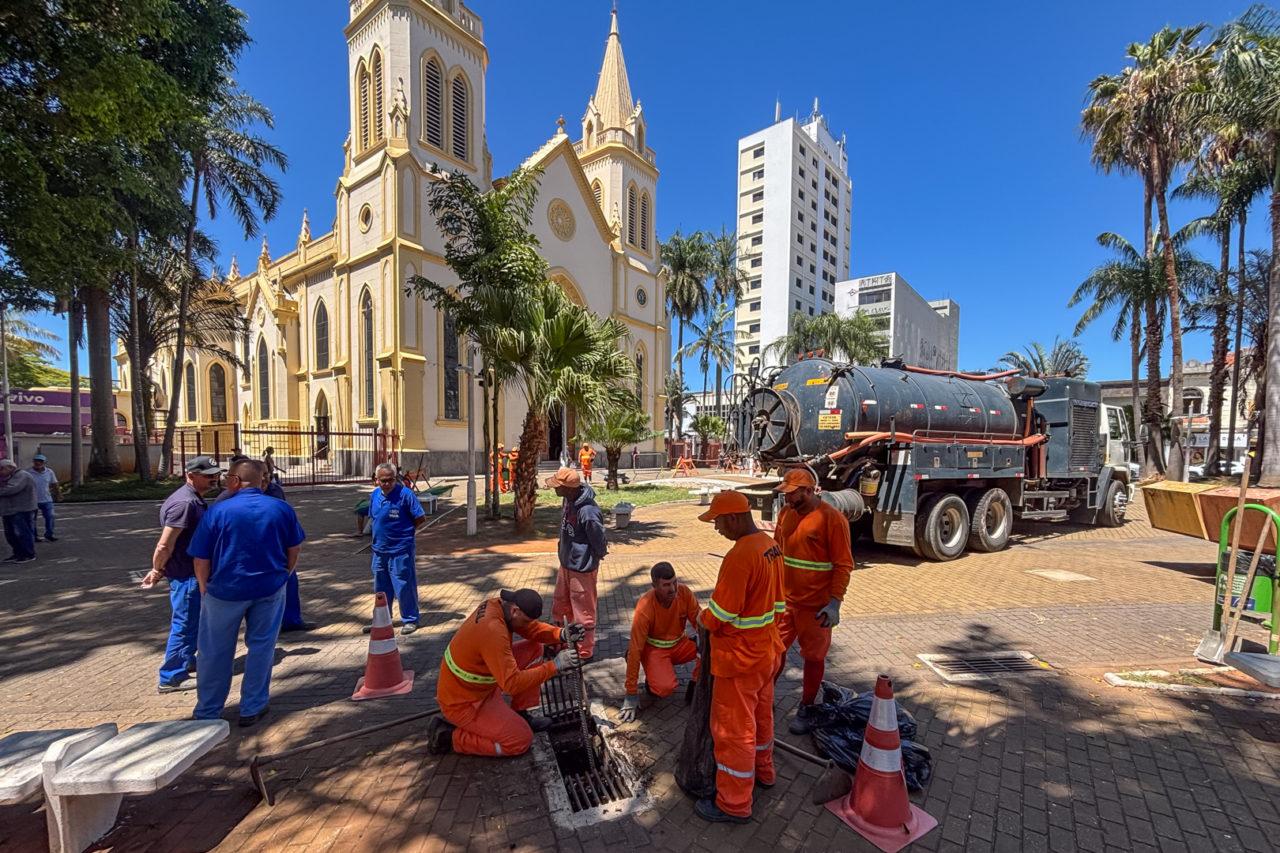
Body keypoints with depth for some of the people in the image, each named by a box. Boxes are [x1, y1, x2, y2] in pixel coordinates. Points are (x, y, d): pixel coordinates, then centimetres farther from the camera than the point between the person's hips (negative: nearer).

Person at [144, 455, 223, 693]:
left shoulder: (195, 499, 9)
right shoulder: (184, 502, -24)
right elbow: (165, 544, -24)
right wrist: (158, 571, -10)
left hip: (193, 572, 10)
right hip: (185, 575, -10)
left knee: (193, 620, 24)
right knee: (184, 624, 1)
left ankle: (186, 661, 40)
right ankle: (171, 678, 13)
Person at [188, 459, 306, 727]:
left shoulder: (217, 511, -11)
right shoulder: (282, 509, -5)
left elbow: (201, 559, -6)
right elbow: (294, 550, 3)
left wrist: (205, 589, 9)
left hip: (226, 590, -1)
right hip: (270, 589, 1)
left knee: (214, 652, 16)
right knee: (261, 647, 13)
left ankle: (207, 712, 29)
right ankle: (252, 709, 22)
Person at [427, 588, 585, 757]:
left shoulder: (498, 604, -10)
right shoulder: (493, 631, -36)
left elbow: (533, 628, 1)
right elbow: (512, 683, -34)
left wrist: (561, 634, -17)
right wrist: (554, 666, -30)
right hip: (462, 702, -9)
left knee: (533, 648, 2)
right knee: (522, 741, -7)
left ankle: (520, 714, 13)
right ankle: (449, 735, 1)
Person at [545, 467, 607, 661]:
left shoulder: (587, 512, -33)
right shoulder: (569, 500, -6)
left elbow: (599, 542, -21)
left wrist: (595, 557, -4)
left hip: (581, 569, -9)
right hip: (566, 564, 9)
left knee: (583, 612, 10)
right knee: (560, 607, 24)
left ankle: (584, 653, 29)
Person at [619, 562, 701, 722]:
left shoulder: (684, 592, -19)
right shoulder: (645, 607, -29)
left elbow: (699, 622, -8)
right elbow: (635, 650, -25)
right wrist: (632, 694, -22)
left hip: (679, 644, 4)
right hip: (654, 649, -4)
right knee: (666, 687, -29)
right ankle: (653, 678, 6)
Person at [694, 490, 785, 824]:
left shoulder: (740, 555, -30)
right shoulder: (771, 545, -1)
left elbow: (720, 615, -24)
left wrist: (702, 618, -4)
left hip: (740, 657, -9)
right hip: (766, 649, 9)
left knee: (733, 727, 8)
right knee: (761, 714, 27)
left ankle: (734, 804, 25)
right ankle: (763, 771, 47)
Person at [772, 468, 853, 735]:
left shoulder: (832, 518, -17)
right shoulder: (786, 513, 2)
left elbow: (844, 565, -14)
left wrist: (834, 603, -17)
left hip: (815, 604, -5)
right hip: (784, 598, 6)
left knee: (813, 657, 12)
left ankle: (805, 710, 29)